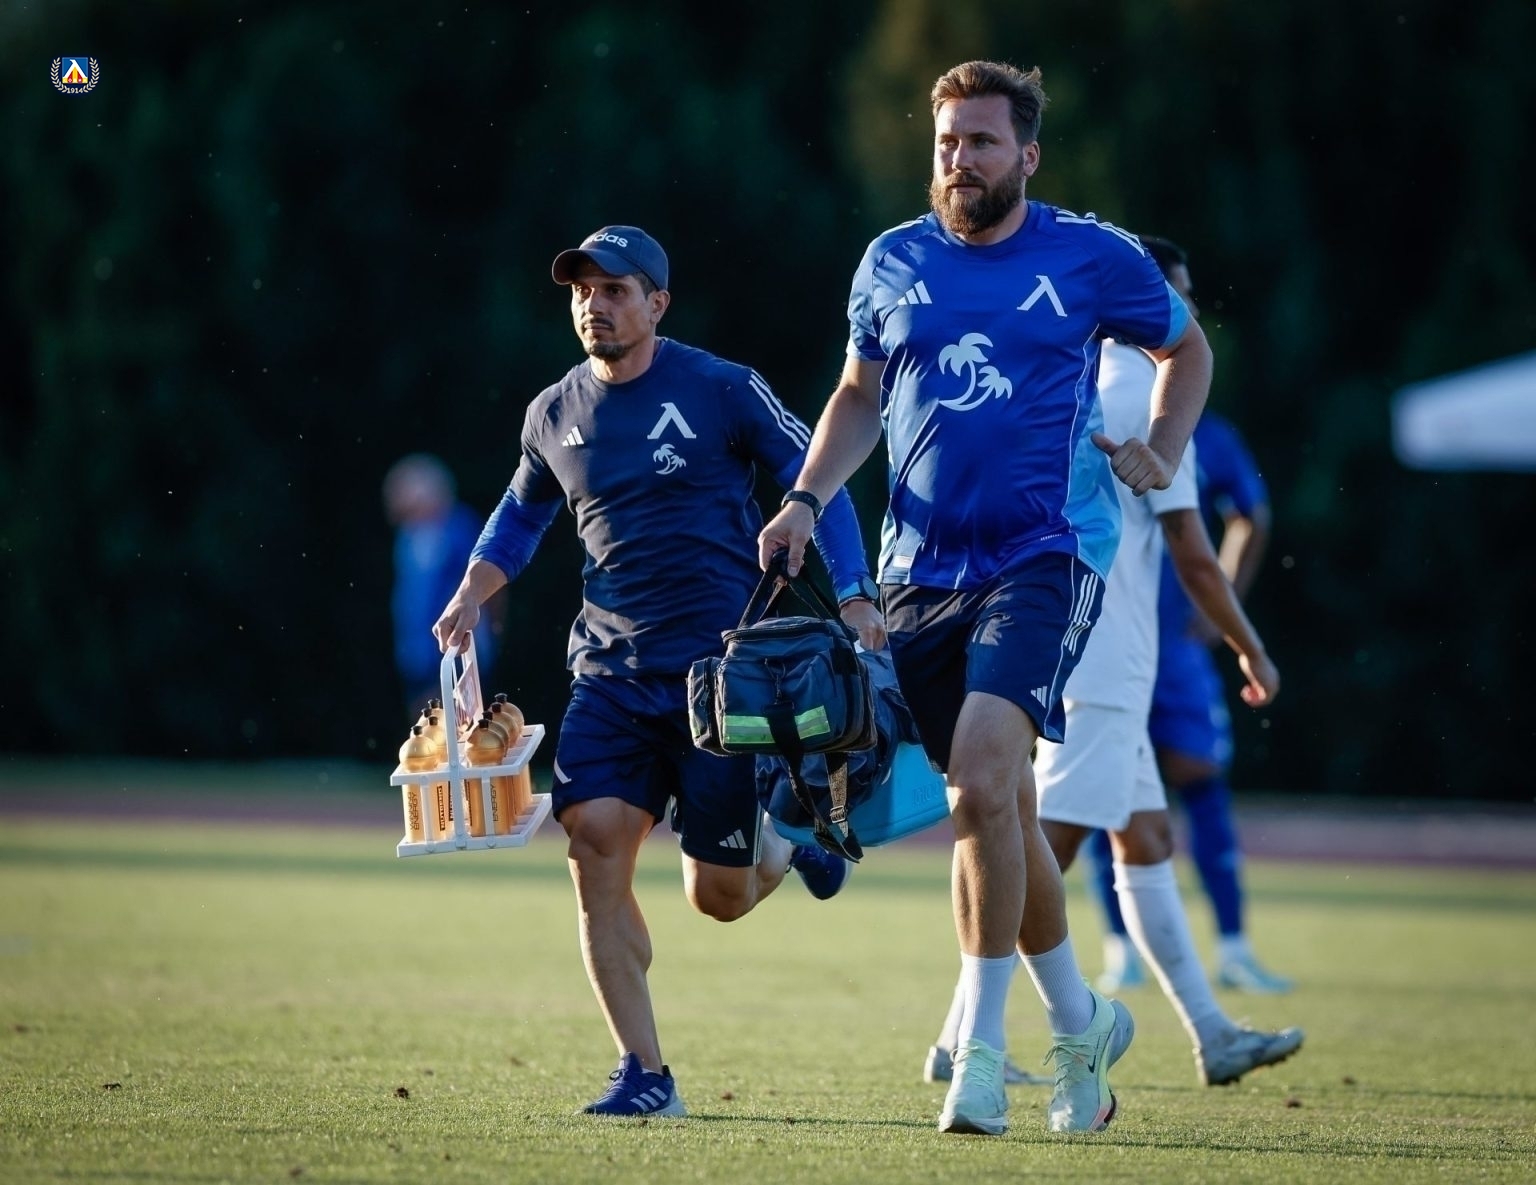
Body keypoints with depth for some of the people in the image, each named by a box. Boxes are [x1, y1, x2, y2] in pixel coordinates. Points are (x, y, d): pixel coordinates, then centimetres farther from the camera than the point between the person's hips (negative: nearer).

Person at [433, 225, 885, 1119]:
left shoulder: (723, 391, -5)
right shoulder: (556, 415, 8)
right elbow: (523, 514, 25)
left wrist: (853, 598, -13)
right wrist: (472, 595, 9)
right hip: (612, 669, 4)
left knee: (719, 897, -4)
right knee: (596, 842, -16)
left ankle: (788, 836, 34)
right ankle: (645, 1075, -8)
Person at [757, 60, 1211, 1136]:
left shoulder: (1094, 258, 0)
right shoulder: (892, 265, 8)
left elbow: (1187, 347, 18)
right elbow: (860, 396, 21)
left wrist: (1162, 455, 4)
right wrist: (806, 501, 8)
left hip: (1048, 553, -4)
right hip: (925, 566, 4)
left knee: (983, 774, -23)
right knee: (998, 805, 9)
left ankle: (981, 1048, -17)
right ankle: (1081, 1021, 28)